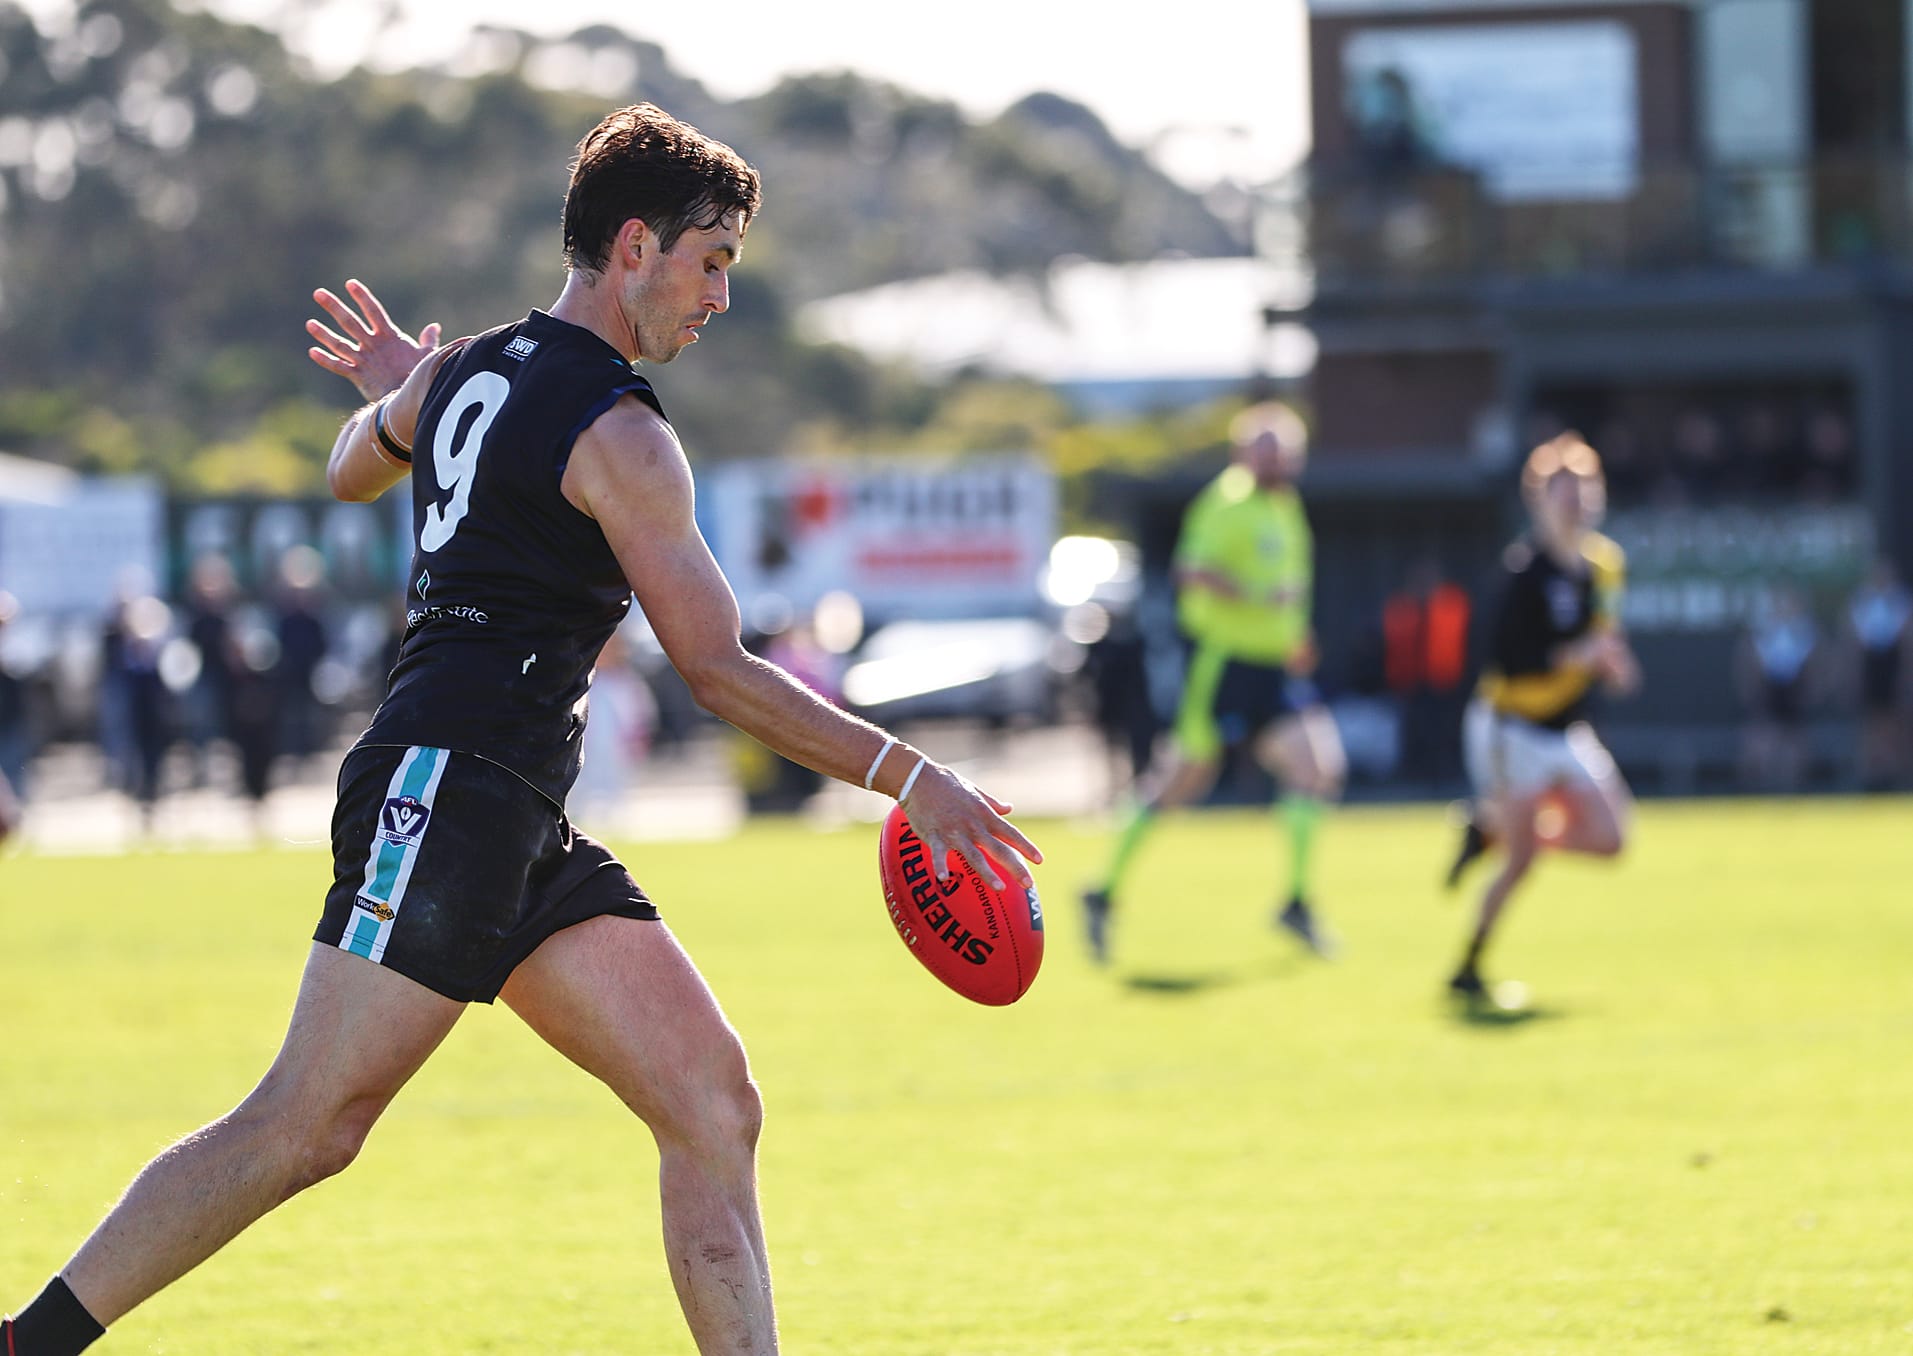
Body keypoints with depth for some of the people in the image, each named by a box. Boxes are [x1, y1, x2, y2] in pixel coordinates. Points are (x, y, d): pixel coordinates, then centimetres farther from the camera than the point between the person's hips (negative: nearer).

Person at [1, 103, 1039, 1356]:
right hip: (448, 790, -10)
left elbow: (351, 472, 37)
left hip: (521, 831, 10)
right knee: (309, 1125, -10)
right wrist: (909, 778, -11)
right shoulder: (620, 437, -9)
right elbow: (718, 670, -11)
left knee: (714, 1103, 0)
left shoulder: (466, 373, 17)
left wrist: (396, 401, 53)